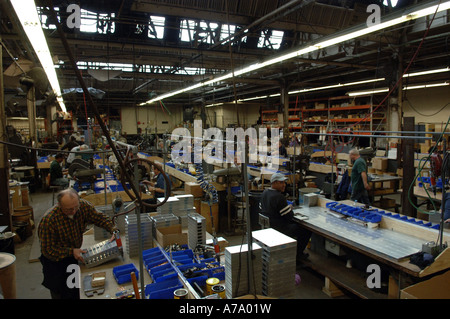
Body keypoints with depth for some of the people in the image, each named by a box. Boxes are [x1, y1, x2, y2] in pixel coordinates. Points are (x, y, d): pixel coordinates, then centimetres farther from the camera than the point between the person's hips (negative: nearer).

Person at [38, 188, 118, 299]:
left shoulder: (84, 206, -21)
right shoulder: (48, 220, -31)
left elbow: (100, 218, -8)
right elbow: (47, 250, -23)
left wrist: (113, 230, -24)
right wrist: (71, 251, -29)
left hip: (74, 255, 4)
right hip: (55, 259, -4)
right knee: (60, 294, 12)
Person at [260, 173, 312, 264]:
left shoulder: (264, 193, 3)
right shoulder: (279, 197, -24)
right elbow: (289, 216, -20)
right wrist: (290, 208, 3)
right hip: (278, 229, -9)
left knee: (295, 223, 27)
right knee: (307, 229, 3)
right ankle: (297, 255, 18)